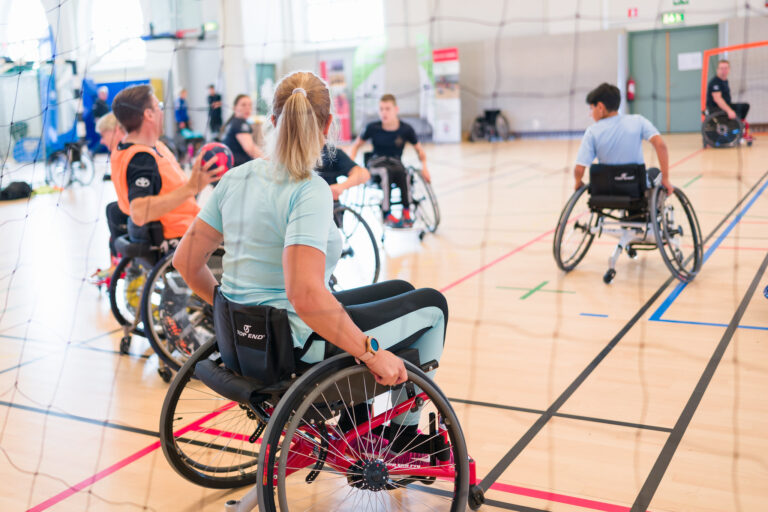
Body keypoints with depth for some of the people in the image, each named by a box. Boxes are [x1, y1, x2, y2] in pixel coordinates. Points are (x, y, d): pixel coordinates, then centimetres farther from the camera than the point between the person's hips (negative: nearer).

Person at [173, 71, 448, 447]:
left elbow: (185, 260, 4)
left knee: (400, 290, 26)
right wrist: (372, 353, -24)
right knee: (431, 305, 12)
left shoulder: (236, 178, 0)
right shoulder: (309, 192, -23)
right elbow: (305, 294, -33)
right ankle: (406, 432, 26)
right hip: (295, 346, -8)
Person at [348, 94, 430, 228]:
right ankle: (387, 214, -35)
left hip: (395, 163, 1)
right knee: (387, 172, -38)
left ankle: (406, 212, -27)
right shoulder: (373, 128, -2)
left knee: (402, 173, -38)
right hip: (376, 163, -1)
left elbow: (419, 150, 11)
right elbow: (356, 146, 11)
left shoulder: (406, 129, -1)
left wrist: (424, 166, -8)